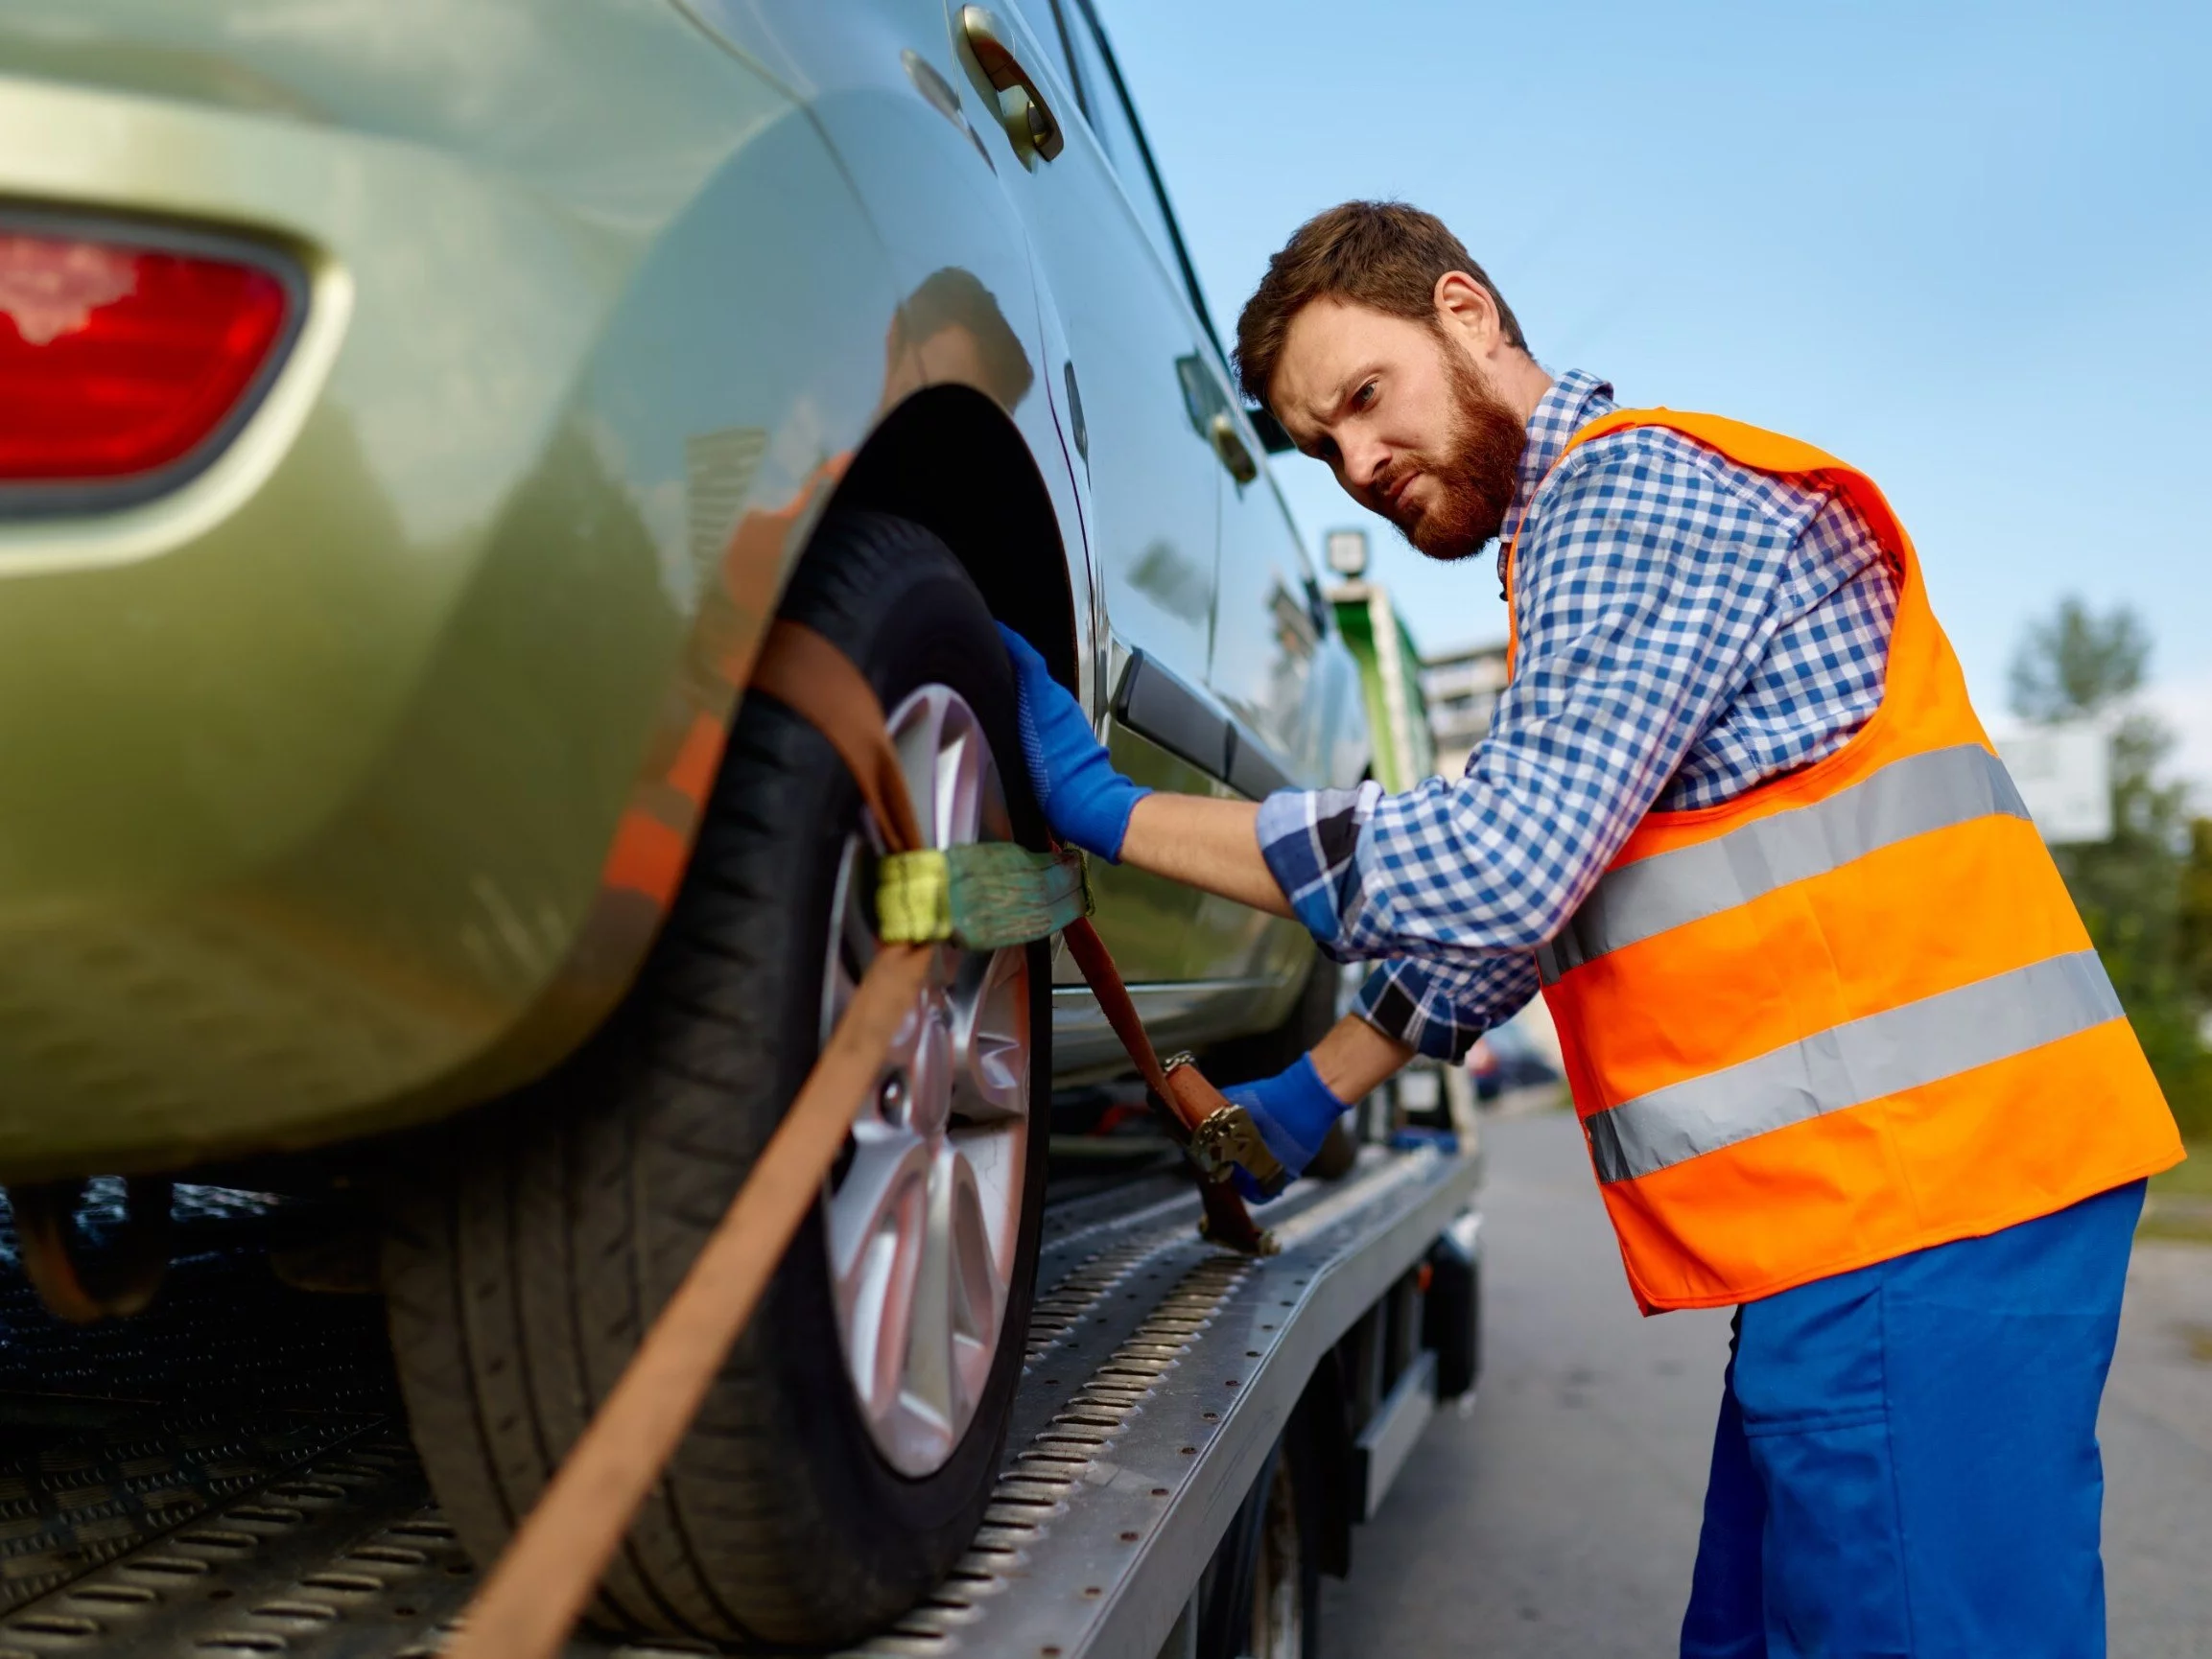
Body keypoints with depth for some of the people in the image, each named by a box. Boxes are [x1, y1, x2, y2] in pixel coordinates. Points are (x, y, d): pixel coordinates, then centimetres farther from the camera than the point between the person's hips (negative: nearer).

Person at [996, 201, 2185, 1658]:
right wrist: (1314, 1098, 22)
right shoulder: (1590, 523, 23)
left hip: (1921, 1174, -10)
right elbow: (1525, 890, 27)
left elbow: (1503, 864, -21)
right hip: (1857, 1201, 10)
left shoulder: (1634, 484, -9)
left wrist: (1105, 810, -14)